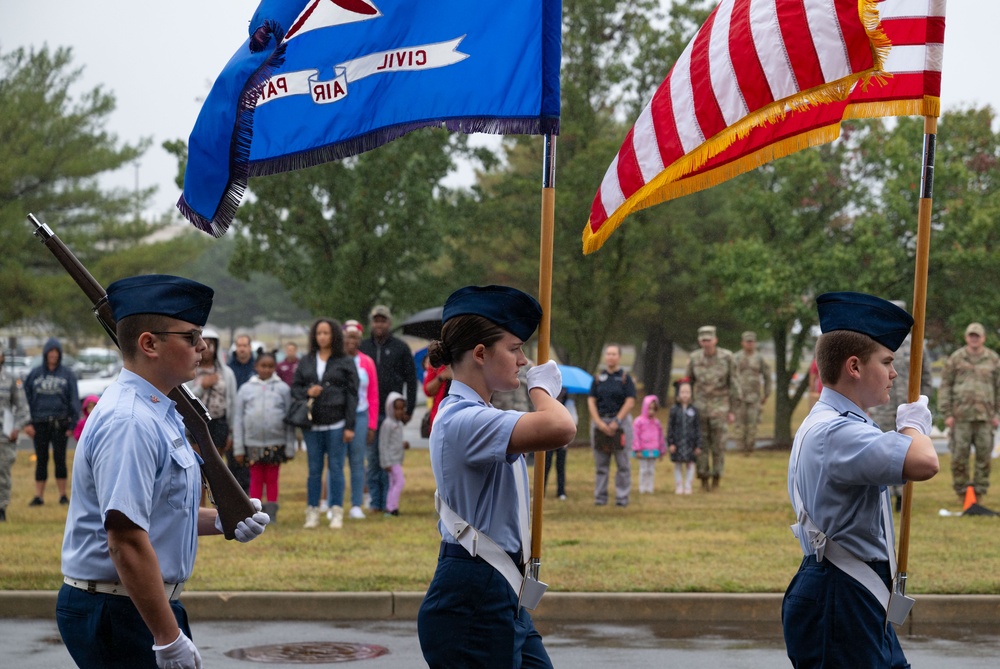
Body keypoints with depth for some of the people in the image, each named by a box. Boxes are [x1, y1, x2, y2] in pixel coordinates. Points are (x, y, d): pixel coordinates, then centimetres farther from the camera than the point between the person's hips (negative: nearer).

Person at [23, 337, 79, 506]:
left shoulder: (67, 374, 2)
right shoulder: (35, 373, 6)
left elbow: (74, 399, 1)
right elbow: (27, 397, 6)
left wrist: (72, 424, -5)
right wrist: (27, 423, -2)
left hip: (60, 423, -2)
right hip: (39, 423, 2)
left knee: (59, 459, 2)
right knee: (41, 460, 5)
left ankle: (63, 495, 9)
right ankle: (39, 496, 8)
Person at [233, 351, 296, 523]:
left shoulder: (283, 389, 3)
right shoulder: (246, 389, 5)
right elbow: (238, 419, 6)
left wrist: (290, 448, 0)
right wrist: (238, 448, 2)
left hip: (276, 443, -1)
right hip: (253, 444, 1)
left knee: (272, 480, 6)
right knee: (256, 479, 6)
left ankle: (271, 514, 12)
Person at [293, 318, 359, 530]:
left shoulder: (345, 363, 1)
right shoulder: (305, 362, 11)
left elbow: (352, 395, -1)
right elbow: (294, 388, 13)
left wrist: (349, 426, -6)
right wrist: (307, 392, -11)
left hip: (336, 424, -3)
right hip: (312, 425, 3)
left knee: (335, 468, 0)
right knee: (314, 469, 6)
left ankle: (336, 513, 5)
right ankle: (312, 512, 10)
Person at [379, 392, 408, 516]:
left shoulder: (399, 424, 14)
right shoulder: (387, 424, -14)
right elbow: (383, 444, -15)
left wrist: (403, 445, 5)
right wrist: (387, 463, -18)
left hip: (397, 459, 9)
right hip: (391, 459, -9)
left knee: (393, 483, 9)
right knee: (400, 481, -15)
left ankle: (390, 508, 12)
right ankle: (391, 507, -14)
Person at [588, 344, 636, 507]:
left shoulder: (625, 378, 2)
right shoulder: (598, 378, 10)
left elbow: (630, 402, -5)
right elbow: (591, 401, 5)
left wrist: (616, 422, -12)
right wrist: (599, 422, -8)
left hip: (620, 421, -3)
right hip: (599, 421, 3)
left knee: (622, 462, 0)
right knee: (600, 463, 6)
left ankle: (622, 496, 5)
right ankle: (600, 496, 11)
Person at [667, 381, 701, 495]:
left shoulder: (693, 410, 2)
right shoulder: (674, 409, -1)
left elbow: (698, 428, 4)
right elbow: (670, 427, 0)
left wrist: (698, 445, 1)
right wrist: (670, 443, -6)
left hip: (690, 442, 1)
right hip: (677, 442, -1)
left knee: (690, 464, 4)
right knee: (678, 464, 6)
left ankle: (687, 486, 14)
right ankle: (679, 486, 15)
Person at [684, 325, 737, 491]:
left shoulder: (727, 357, -9)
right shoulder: (694, 358, -3)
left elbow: (733, 384, -3)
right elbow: (687, 384, 6)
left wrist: (732, 411, -5)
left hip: (720, 407, -2)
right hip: (701, 406, 2)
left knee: (718, 444, -2)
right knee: (701, 444, 0)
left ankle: (716, 477, 11)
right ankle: (703, 478, 9)